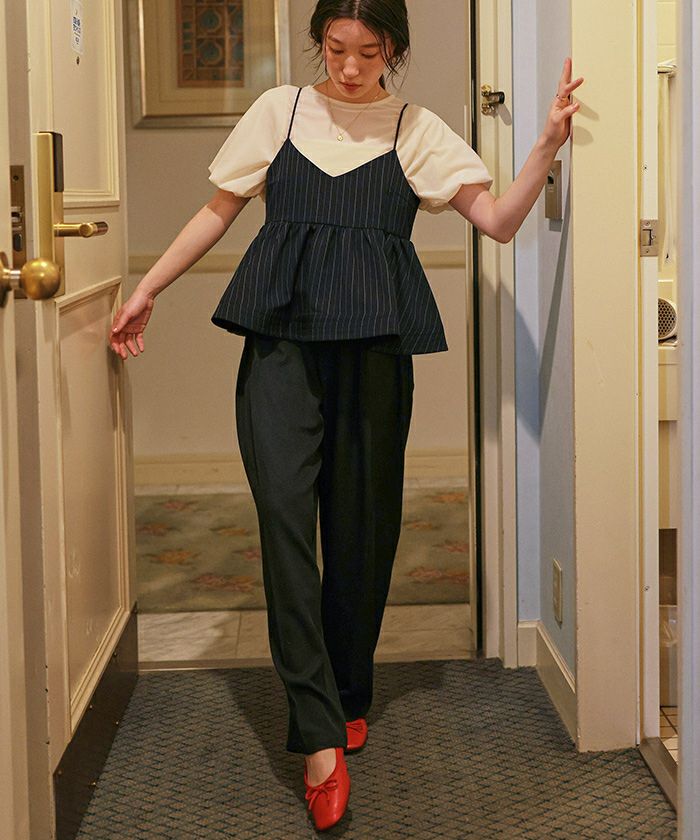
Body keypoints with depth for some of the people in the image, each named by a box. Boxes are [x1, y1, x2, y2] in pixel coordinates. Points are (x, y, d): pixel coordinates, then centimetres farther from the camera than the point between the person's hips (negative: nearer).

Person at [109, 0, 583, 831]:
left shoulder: (417, 130, 9)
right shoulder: (278, 110, 11)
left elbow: (499, 219, 1)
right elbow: (219, 210, 17)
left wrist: (548, 145, -13)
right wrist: (147, 289, 14)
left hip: (374, 345, 0)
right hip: (282, 335, 0)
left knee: (362, 522, 4)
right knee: (284, 511, -14)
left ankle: (348, 698, 25)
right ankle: (319, 737, -15)